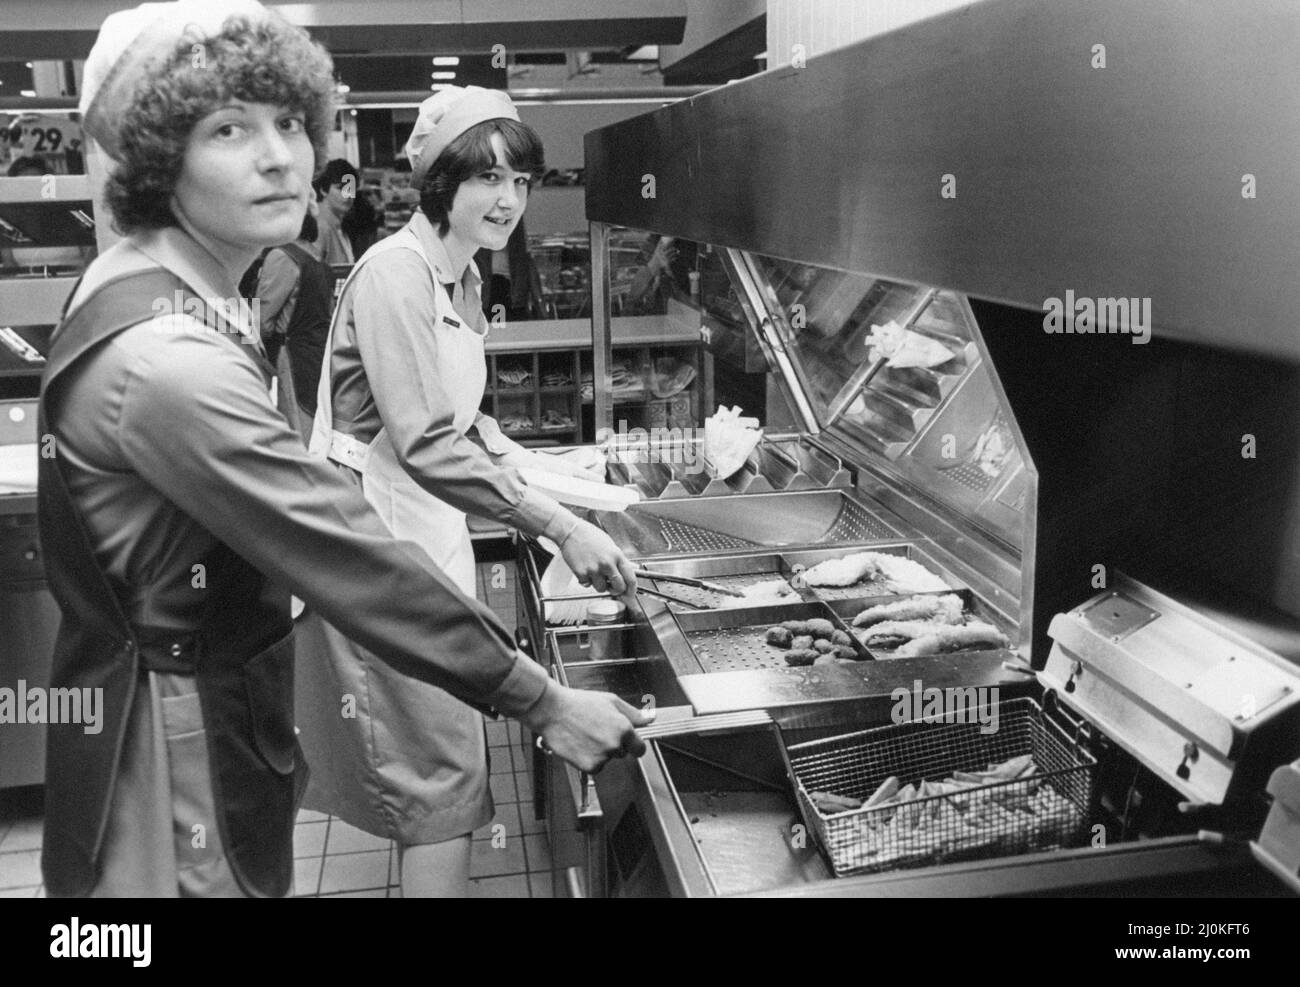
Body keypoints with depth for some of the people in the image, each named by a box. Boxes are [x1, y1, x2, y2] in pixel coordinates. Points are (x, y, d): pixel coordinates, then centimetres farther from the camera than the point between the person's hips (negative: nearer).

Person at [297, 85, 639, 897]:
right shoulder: (395, 273, -20)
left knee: (440, 762, 20)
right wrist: (561, 529, -29)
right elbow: (426, 444, -28)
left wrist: (526, 461, 5)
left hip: (434, 527, 9)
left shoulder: (462, 274, 10)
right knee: (445, 776, -1)